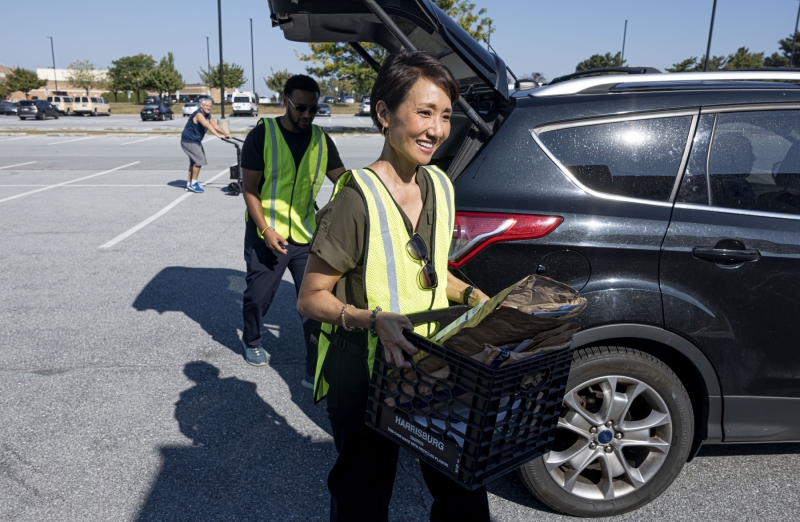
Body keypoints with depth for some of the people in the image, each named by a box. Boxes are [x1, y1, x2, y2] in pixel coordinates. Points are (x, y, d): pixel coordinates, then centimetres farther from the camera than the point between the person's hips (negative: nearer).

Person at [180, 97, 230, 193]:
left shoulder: (208, 115, 5)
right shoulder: (198, 114, -23)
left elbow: (215, 125, 3)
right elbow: (207, 125, -38)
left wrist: (226, 134, -9)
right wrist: (218, 135, -48)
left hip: (196, 141, 10)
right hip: (188, 141, -10)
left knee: (194, 162, 16)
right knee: (199, 160, -17)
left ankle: (189, 184, 27)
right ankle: (193, 184, -9)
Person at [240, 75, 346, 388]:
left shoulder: (321, 139, 2)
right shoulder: (262, 135, -9)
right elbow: (250, 188, -8)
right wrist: (266, 230, -15)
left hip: (307, 236, 2)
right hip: (266, 236, -2)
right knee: (258, 297, 15)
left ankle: (315, 370, 13)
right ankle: (251, 342, 45)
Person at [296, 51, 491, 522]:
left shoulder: (440, 187, 1)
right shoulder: (358, 200, -21)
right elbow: (311, 298, -15)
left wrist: (471, 295, 0)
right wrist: (372, 319, -30)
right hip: (365, 376, -6)